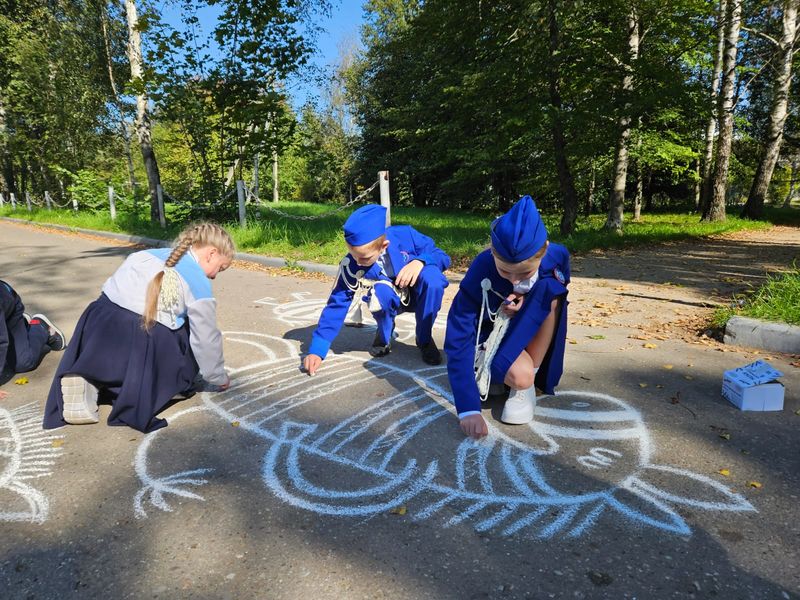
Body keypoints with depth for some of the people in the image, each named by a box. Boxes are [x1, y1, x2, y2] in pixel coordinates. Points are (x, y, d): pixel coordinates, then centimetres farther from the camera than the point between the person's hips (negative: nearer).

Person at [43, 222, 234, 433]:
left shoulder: (154, 254, 19)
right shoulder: (199, 284, 1)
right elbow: (206, 339, 5)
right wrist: (219, 378, 21)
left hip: (101, 317, 6)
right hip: (144, 335, -6)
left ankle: (86, 383, 1)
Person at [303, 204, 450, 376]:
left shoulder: (405, 235, -25)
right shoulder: (351, 266, -23)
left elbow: (442, 256, -14)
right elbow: (337, 305, -19)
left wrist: (419, 261, -37)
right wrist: (317, 350, -24)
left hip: (418, 296, 0)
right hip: (390, 302, 0)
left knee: (432, 276, -34)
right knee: (381, 291, -36)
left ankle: (425, 339, -10)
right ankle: (383, 338, -2)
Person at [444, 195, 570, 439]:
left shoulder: (557, 257, -23)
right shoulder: (480, 272, -31)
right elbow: (458, 340, -32)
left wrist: (527, 296, -25)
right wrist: (469, 408, -40)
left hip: (535, 333, 4)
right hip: (493, 333, -4)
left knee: (549, 290, -28)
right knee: (520, 376, -36)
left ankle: (528, 383, -15)